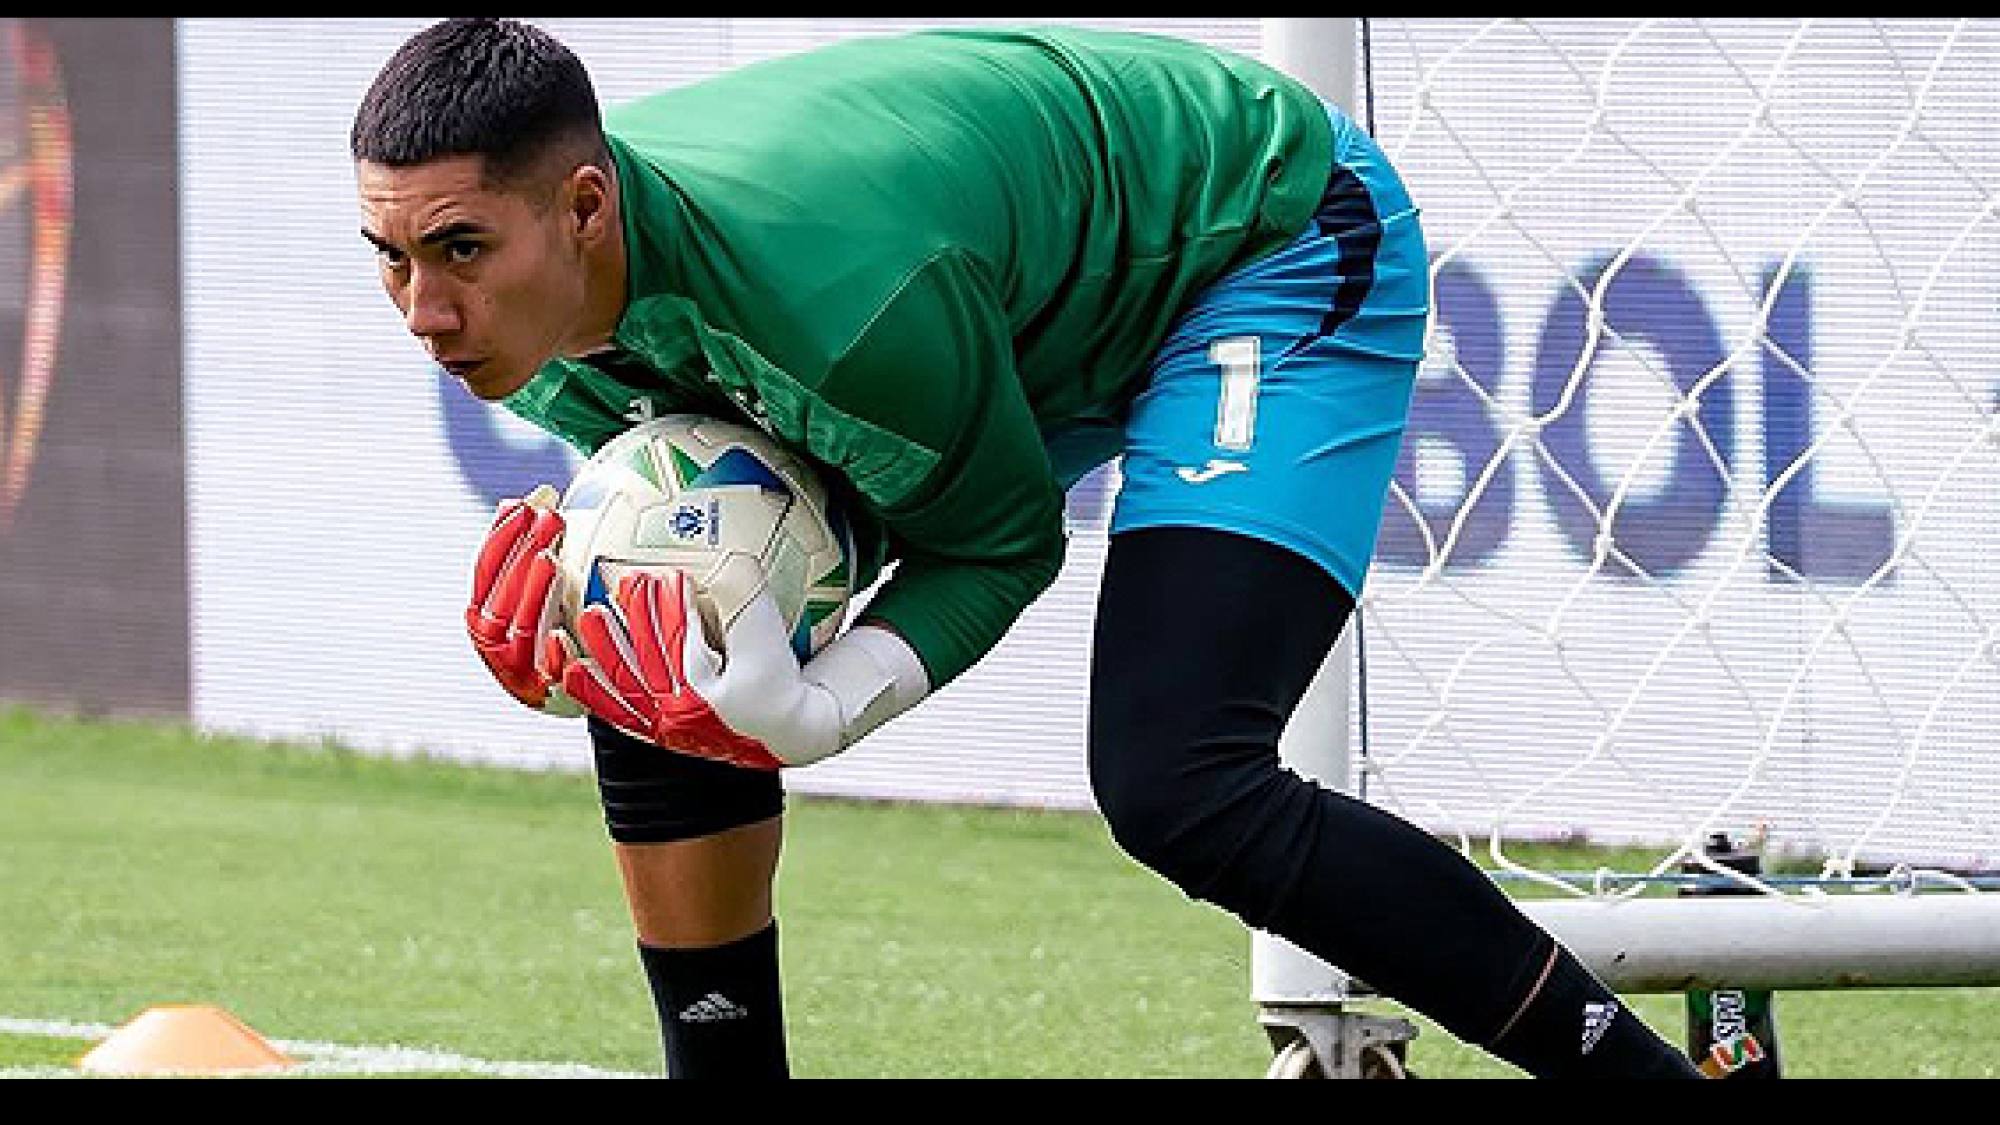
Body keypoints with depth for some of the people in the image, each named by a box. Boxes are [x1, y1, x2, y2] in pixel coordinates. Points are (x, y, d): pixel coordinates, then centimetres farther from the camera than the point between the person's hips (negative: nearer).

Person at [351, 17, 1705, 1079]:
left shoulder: (833, 281, -40)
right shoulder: (542, 291, -17)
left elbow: (1006, 540, -22)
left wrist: (817, 711, -38)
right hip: (1043, 306, 9)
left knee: (1179, 794, -26)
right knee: (658, 696, 2)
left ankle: (1645, 1065, -16)